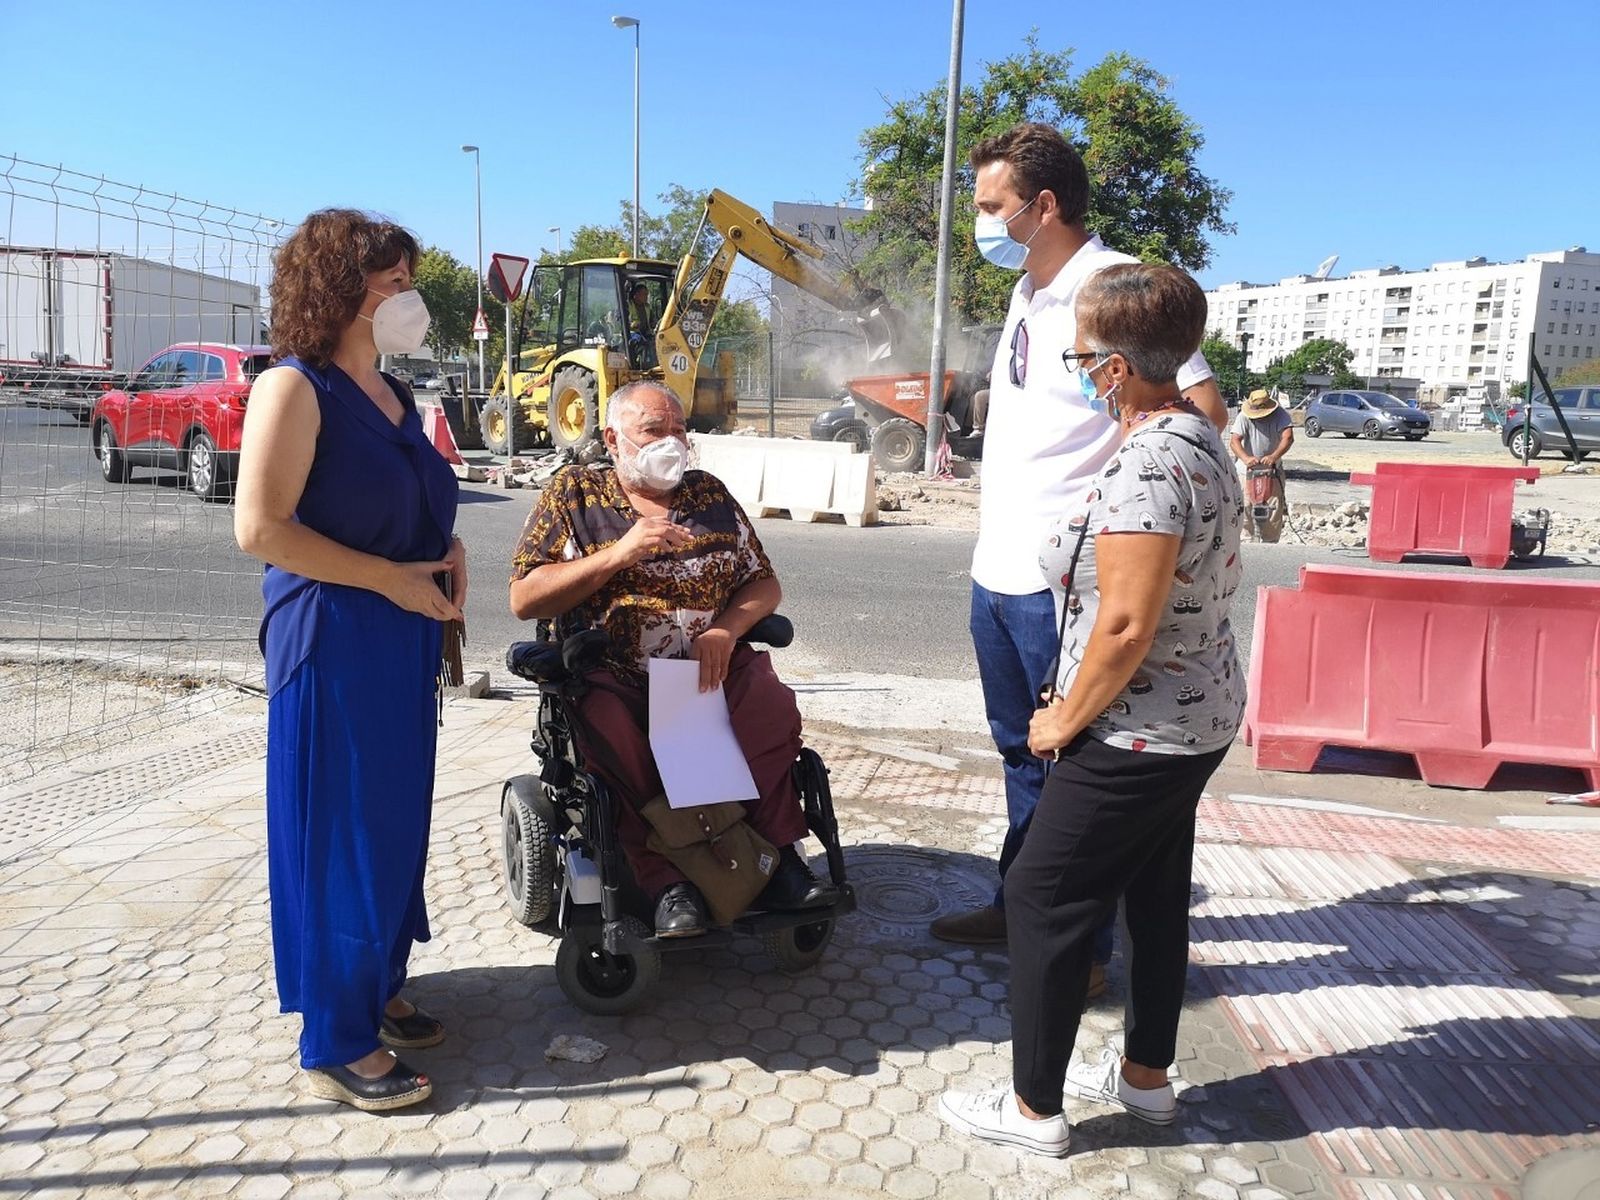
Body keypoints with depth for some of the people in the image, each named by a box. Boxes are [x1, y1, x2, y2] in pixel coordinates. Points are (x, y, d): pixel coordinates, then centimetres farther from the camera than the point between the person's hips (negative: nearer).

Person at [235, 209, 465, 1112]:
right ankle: (338, 1043, 14)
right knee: (341, 834, 0)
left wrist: (449, 547, 4)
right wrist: (389, 576, -18)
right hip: (333, 640, -8)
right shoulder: (295, 388, -12)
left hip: (405, 641, 8)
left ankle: (380, 990, 32)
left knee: (399, 823, 15)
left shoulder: (394, 396, 13)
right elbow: (261, 528, -19)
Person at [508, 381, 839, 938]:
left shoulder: (710, 493, 17)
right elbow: (524, 598, -1)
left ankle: (777, 854, -18)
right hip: (610, 677, -2)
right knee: (608, 726, -35)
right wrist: (619, 553, -12)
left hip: (712, 668, 2)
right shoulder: (573, 493, 8)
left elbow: (764, 584, 15)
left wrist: (727, 629, -8)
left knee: (771, 703, -28)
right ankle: (666, 880, -25)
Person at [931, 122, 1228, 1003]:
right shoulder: (1028, 293, 14)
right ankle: (1018, 906, 38)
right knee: (1020, 749, 20)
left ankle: (1083, 948, 19)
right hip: (998, 568, 9)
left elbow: (1203, 411, -21)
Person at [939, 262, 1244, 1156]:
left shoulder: (1147, 465, -26)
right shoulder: (1197, 436, 6)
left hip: (1138, 734, -10)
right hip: (1197, 716, 10)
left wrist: (1065, 720, -15)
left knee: (1045, 897, 2)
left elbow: (1126, 625, -29)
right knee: (1156, 893, 20)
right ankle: (1146, 1076, 37)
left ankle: (1034, 1109, 16)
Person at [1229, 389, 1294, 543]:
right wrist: (1246, 458, -43)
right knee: (1245, 509, -5)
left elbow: (1288, 438, -26)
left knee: (1274, 510, 0)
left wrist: (1274, 457, -43)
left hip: (1273, 470, 1)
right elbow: (1234, 441, -23)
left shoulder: (1281, 414, -12)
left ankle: (1271, 542, 11)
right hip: (1247, 470, 0)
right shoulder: (1244, 416, -13)